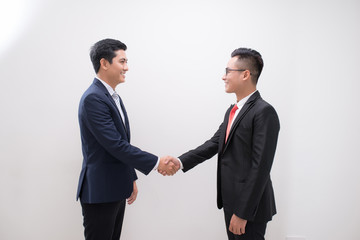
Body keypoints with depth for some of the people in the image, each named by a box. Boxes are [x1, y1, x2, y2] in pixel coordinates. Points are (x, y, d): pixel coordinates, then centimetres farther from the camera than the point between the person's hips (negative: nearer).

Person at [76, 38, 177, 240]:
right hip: (99, 192, -9)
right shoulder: (93, 98, -19)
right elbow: (116, 145, -24)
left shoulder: (114, 97, 12)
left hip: (116, 190, 9)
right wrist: (157, 163, -18)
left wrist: (131, 178, 19)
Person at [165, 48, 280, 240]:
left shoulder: (264, 112, -18)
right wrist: (181, 162, -5)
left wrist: (243, 213, -21)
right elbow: (213, 144, 9)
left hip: (250, 208, -8)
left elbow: (260, 167, -22)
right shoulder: (232, 111, 12)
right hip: (231, 202, 9)